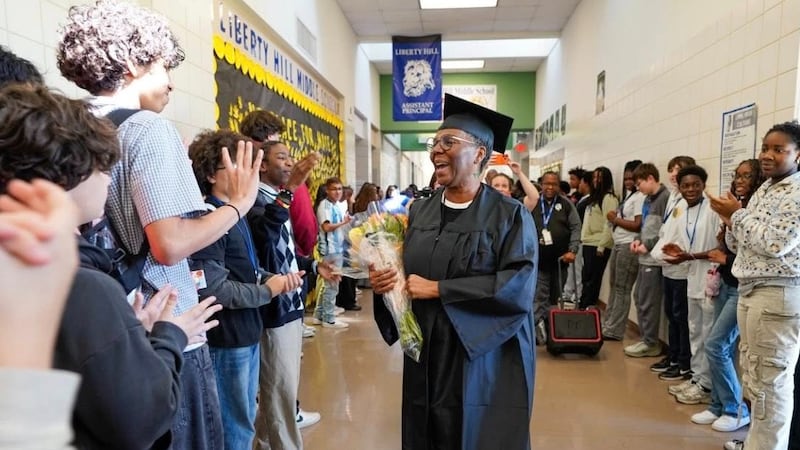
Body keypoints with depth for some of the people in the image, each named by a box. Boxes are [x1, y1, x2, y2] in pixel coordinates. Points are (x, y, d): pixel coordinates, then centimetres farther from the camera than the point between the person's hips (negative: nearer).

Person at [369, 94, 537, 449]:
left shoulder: (509, 215, -9)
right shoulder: (419, 211, 6)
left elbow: (517, 287, -20)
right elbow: (405, 274, 12)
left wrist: (437, 289, -19)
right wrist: (384, 283, -11)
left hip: (487, 362, -4)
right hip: (427, 359, 5)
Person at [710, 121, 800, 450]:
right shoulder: (762, 191, 16)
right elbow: (740, 246, 18)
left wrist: (738, 214, -10)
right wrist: (731, 222, -1)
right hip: (749, 290, 9)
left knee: (770, 380, -2)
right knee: (754, 376, 16)